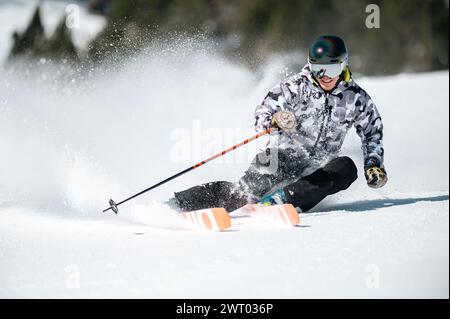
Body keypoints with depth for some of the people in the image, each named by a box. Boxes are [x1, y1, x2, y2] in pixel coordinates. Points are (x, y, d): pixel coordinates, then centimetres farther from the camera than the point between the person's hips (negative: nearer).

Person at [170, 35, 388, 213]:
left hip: (316, 169, 3)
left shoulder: (356, 99, 1)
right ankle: (175, 204, -36)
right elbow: (262, 115, -11)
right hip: (283, 155, -2)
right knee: (248, 189, -28)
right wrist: (275, 121, -34)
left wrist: (373, 164, 0)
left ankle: (280, 198, -39)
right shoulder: (295, 87, -5)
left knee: (347, 168, -30)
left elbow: (372, 133, 16)